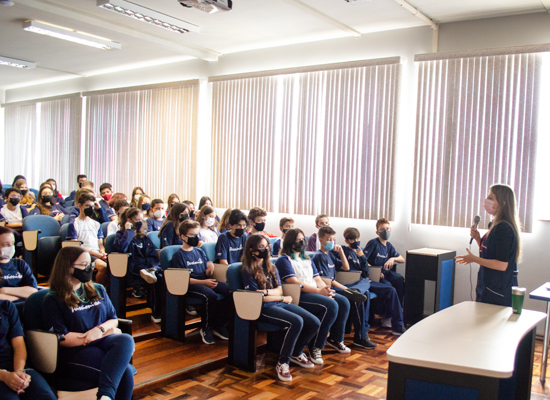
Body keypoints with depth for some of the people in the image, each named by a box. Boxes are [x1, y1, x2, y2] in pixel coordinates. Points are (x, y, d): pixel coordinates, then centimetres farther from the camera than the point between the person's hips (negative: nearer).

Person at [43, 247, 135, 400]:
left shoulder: (98, 290, 19)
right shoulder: (53, 300, 2)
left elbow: (114, 320, 19)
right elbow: (62, 338, -7)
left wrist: (101, 329, -8)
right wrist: (107, 332, -6)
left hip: (102, 342, 5)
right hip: (75, 351, -5)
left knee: (126, 340, -34)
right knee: (125, 371, -32)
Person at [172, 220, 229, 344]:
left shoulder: (199, 251, 19)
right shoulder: (178, 255, 0)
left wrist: (209, 270, -6)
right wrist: (204, 282, -18)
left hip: (206, 281, 6)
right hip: (190, 286, -6)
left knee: (229, 290, -19)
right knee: (210, 295, -35)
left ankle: (219, 325, -6)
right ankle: (206, 329, -11)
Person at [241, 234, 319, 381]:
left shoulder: (270, 266, 16)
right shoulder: (247, 270, -5)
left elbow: (279, 290, 7)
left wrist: (266, 292, -15)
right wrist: (283, 298, -3)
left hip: (280, 303, 7)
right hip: (264, 308, -7)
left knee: (314, 323, -9)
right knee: (296, 322, -31)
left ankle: (296, 353, 16)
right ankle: (282, 363, -16)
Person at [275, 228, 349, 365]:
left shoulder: (307, 260, 26)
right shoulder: (284, 260, -1)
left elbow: (317, 279, 18)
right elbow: (294, 282, -13)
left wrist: (325, 288, -6)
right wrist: (319, 291, -21)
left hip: (315, 293, 8)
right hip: (298, 296, -8)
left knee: (343, 302, -12)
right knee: (331, 305, -28)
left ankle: (336, 339, 6)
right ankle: (315, 347, -19)